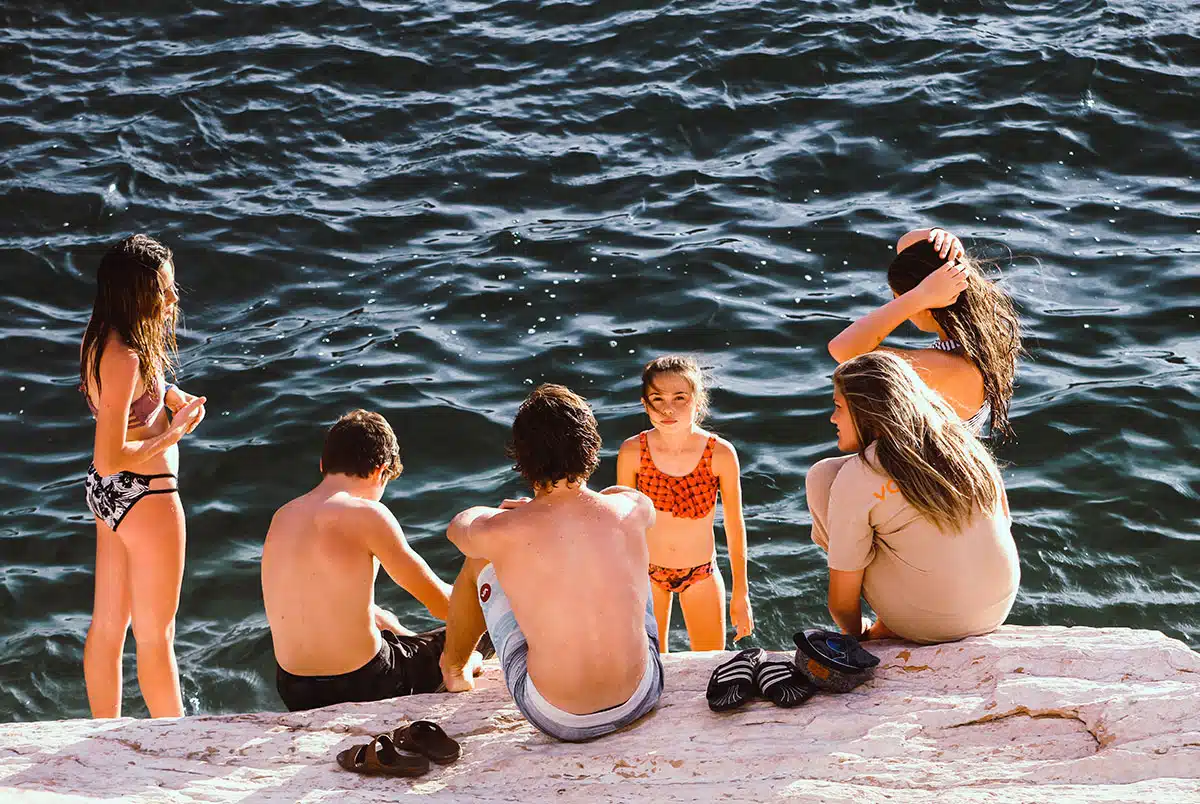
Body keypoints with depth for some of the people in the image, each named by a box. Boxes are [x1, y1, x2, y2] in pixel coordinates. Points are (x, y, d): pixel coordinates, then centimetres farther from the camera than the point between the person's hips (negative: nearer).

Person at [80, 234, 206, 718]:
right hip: (144, 498, -9)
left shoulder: (101, 341, 0)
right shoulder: (125, 359, -28)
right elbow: (110, 458, -29)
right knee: (155, 635, 7)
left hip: (106, 494, 9)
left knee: (107, 623, 19)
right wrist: (175, 433, -17)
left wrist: (172, 394, 3)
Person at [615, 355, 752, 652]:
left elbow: (734, 526, -8)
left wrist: (741, 594, -3)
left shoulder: (721, 454, -20)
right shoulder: (632, 452, -18)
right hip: (647, 572, 0)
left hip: (701, 574, 0)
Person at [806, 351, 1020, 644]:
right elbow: (1003, 520, 14)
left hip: (928, 627, -6)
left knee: (822, 475, 4)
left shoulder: (856, 478, -15)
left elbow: (842, 602, -10)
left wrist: (857, 634, 13)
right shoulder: (961, 442, 0)